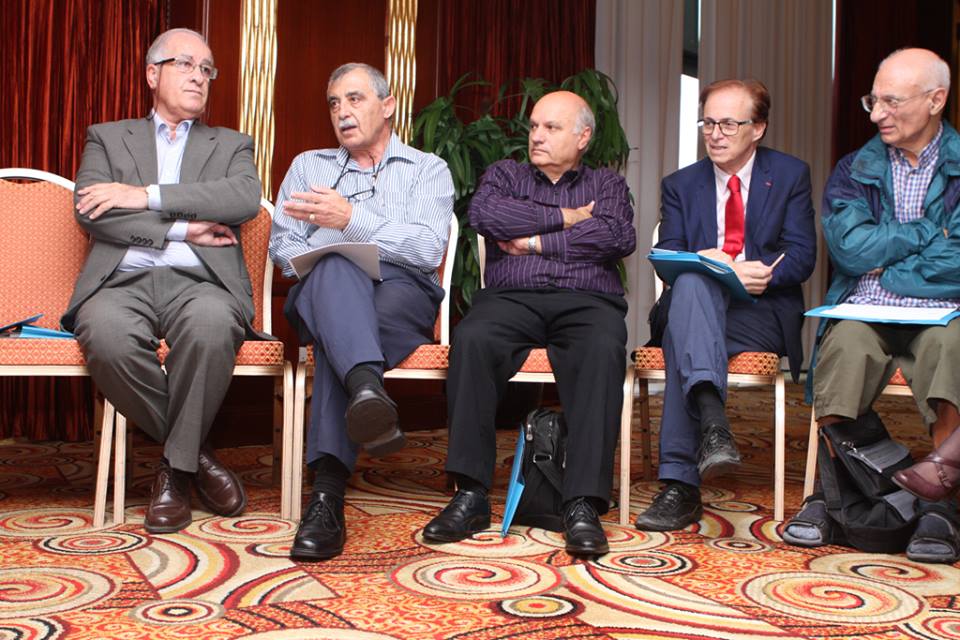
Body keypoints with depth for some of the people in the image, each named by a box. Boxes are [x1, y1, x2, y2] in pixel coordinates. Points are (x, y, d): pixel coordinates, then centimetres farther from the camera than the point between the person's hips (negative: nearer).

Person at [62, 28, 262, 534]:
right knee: (106, 335, -36)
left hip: (198, 281, 0)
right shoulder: (107, 138, 23)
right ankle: (194, 451, -12)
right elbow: (90, 211, 4)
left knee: (211, 325, -38)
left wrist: (147, 196, -6)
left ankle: (176, 463, -16)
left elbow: (246, 198, -1)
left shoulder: (231, 145, 23)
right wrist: (181, 229, -5)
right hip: (123, 280, 1)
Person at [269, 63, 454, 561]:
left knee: (337, 335, -37)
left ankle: (328, 491, -44)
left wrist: (351, 219, -14)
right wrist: (323, 260, -9)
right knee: (335, 270, -38)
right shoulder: (308, 165, 28)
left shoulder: (428, 169, 17)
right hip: (322, 293, 1)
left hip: (402, 293, -1)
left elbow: (428, 249, -3)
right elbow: (281, 245, 13)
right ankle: (368, 390, -64)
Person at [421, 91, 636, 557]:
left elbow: (619, 237, 0)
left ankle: (584, 505, -38)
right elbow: (484, 214, -1)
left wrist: (537, 242, -2)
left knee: (604, 349, -36)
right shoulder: (504, 174, 25)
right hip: (511, 297, 1)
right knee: (471, 339, -34)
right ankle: (471, 494, -31)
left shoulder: (607, 184, 23)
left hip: (586, 301, 0)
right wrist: (563, 218, 2)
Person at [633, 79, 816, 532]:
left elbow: (801, 256, 0)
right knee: (691, 281, -38)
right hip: (693, 303, 2)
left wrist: (763, 273, -21)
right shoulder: (680, 185, 16)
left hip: (762, 313, -1)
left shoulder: (791, 176, 11)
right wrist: (705, 265, -20)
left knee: (682, 339, -35)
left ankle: (680, 484, -42)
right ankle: (712, 424, -57)